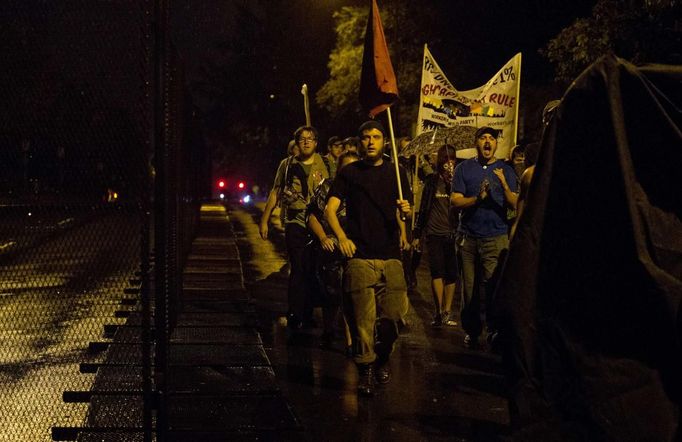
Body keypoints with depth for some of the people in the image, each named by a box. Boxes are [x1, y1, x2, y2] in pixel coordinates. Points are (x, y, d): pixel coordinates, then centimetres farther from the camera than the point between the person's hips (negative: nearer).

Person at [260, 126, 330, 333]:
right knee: (298, 268, -10)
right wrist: (264, 220, 12)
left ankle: (307, 314, 18)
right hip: (295, 222, -1)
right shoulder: (288, 165, 9)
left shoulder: (324, 165, 6)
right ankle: (294, 316, -7)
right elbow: (276, 193, 13)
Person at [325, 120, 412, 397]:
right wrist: (342, 237, -14)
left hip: (391, 256, 2)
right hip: (359, 256, -2)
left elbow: (404, 212, 17)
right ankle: (366, 371, 3)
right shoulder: (350, 173, 8)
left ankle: (382, 359, 23)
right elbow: (330, 209, 2)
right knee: (363, 316, -7)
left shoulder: (396, 173, 15)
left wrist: (406, 209, -8)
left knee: (391, 315, -1)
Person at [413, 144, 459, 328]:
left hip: (453, 233, 1)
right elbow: (423, 208, 11)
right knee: (437, 271, -10)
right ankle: (439, 311, -11)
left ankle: (446, 312, 12)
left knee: (451, 274, 4)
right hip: (435, 233, -1)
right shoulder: (432, 181, 6)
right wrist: (417, 234, 11)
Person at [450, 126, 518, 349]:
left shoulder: (505, 170, 8)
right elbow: (455, 201, 0)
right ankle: (471, 331, 14)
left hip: (496, 237, -1)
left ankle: (496, 330, -3)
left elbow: (514, 205, -1)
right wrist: (478, 198, -17)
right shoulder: (464, 168, 8)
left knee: (493, 286, -11)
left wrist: (504, 186, -20)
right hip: (468, 236, 1)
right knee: (469, 287, 3)